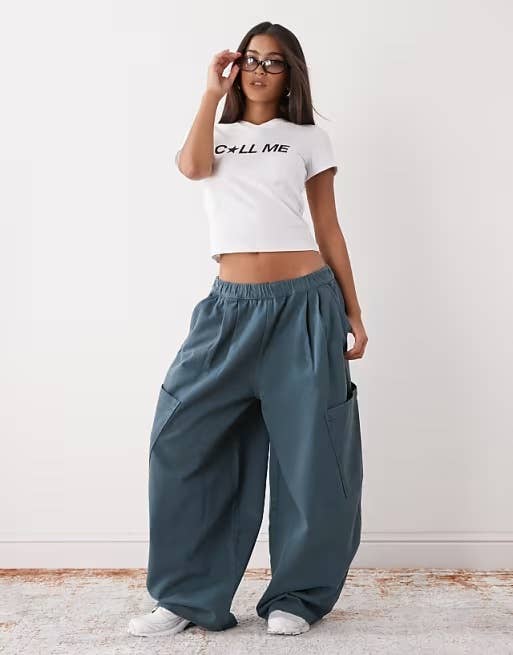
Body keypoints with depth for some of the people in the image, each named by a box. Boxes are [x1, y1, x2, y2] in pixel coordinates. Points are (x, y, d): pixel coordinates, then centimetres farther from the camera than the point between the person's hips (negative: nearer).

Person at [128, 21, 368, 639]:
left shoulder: (309, 139, 11)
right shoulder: (217, 134, 16)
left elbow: (328, 229, 9)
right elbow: (192, 166, -9)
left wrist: (353, 315, 6)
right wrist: (213, 92, 0)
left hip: (304, 305, -1)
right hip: (232, 307, 2)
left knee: (311, 453, 1)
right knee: (183, 438, -5)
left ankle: (297, 595, 18)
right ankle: (188, 595, 8)